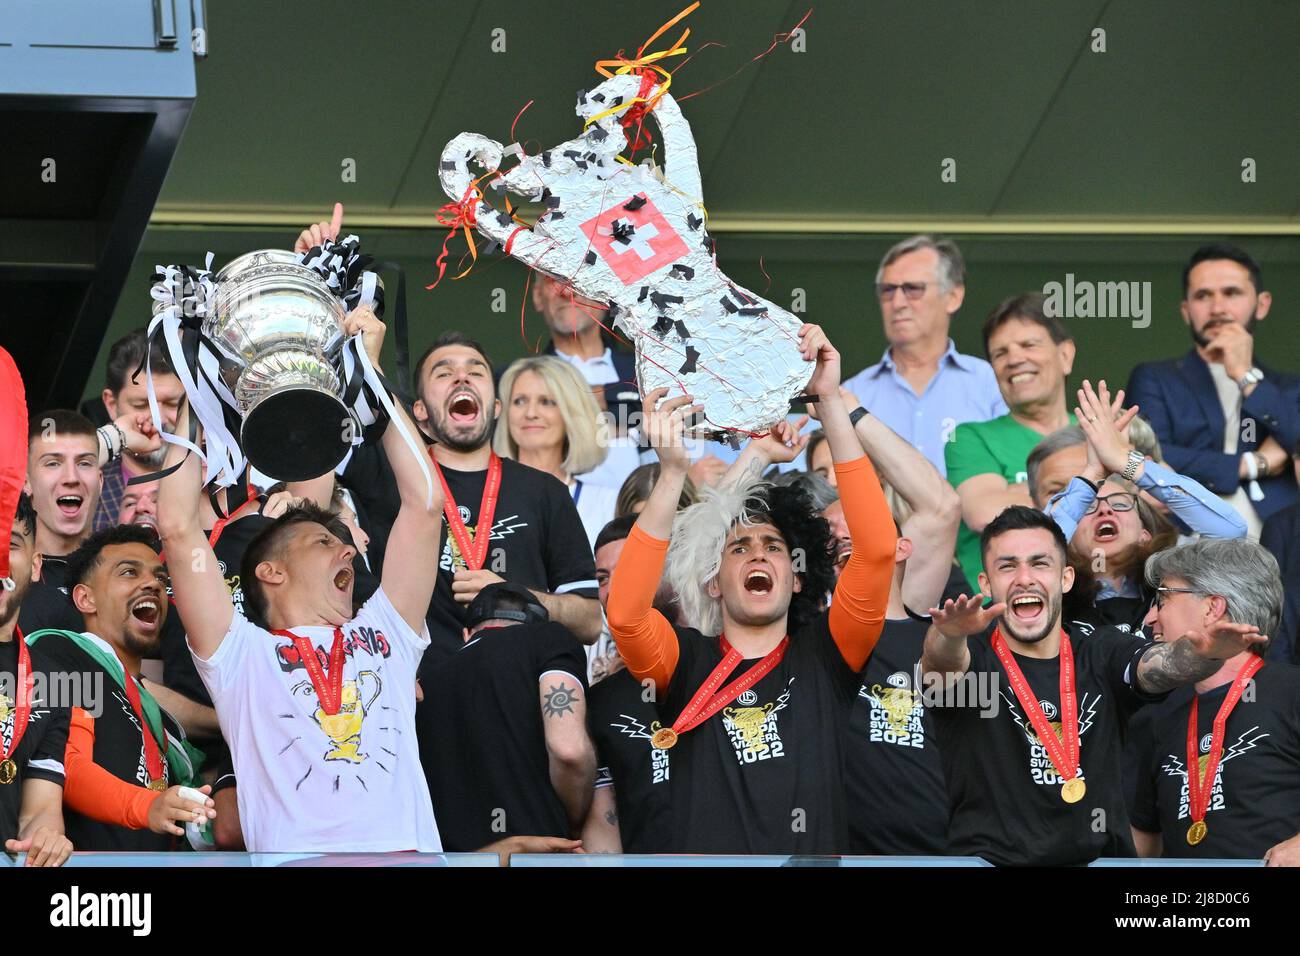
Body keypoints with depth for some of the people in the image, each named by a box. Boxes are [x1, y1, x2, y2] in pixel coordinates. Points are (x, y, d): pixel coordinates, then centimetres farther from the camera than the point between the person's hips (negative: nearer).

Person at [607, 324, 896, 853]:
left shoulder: (824, 656, 12)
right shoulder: (686, 663, 11)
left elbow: (877, 548, 0)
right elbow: (624, 613, -9)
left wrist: (831, 402, -3)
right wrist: (672, 473, -12)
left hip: (815, 854, 1)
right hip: (706, 852, -1)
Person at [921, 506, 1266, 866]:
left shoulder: (1102, 654, 10)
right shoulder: (973, 657, 2)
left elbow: (1161, 663, -9)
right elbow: (942, 662, -21)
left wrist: (1208, 651, -33)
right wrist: (949, 635, -46)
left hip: (1101, 857, 2)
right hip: (992, 858, -2)